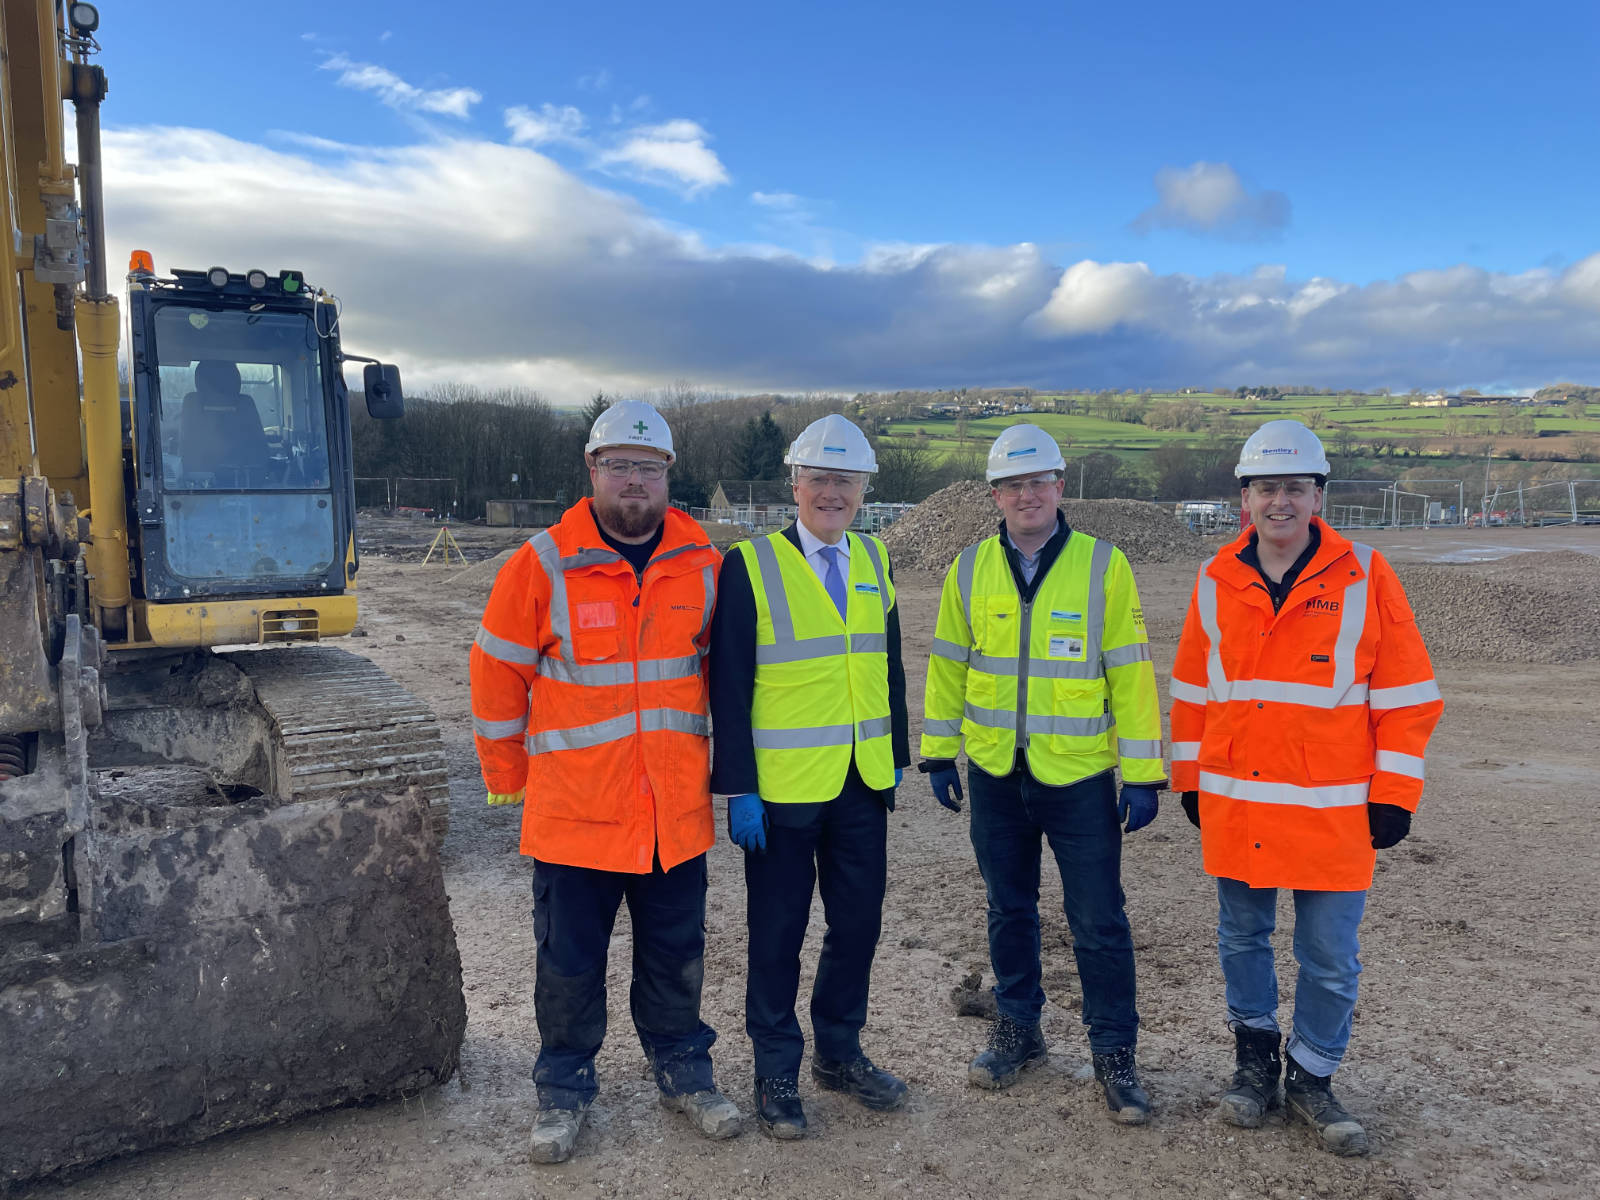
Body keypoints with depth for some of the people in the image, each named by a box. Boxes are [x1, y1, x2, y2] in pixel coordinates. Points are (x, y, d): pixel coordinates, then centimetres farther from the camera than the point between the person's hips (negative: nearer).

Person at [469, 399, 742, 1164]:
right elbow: (497, 677, -1)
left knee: (676, 954, 16)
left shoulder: (703, 564, 2)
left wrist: (721, 763, 13)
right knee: (569, 962, 11)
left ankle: (683, 1071, 36)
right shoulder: (543, 564, -8)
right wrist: (509, 779, 4)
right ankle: (564, 1089, 30)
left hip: (676, 811, 3)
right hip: (573, 810, -2)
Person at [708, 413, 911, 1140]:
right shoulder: (750, 566, -8)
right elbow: (729, 688, -10)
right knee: (778, 933, 8)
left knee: (858, 922, 14)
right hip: (782, 787, -5)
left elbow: (889, 666, 13)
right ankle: (776, 1074, 25)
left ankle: (838, 1053, 34)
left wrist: (898, 754, 10)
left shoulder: (873, 561, 8)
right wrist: (738, 787, -13)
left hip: (862, 783, 5)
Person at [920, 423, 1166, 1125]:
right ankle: (1017, 1030, 34)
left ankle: (1114, 1054, 21)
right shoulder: (970, 570, 2)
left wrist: (1143, 775, -7)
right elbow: (948, 665, 10)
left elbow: (1131, 673, -5)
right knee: (1009, 911, 16)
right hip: (994, 775, 3)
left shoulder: (1103, 566, -6)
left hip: (1079, 776, -3)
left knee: (1099, 922, 4)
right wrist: (938, 752, 8)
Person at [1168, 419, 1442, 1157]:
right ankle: (1255, 1059, 34)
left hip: (1334, 811, -2)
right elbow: (1192, 689, 10)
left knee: (1330, 959, 7)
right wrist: (1190, 780, 10)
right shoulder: (1216, 581, 2)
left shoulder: (1364, 578, -5)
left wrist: (1392, 795, -5)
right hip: (1234, 806, 3)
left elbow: (1406, 695, -3)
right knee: (1242, 939, 15)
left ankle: (1311, 1081, 27)